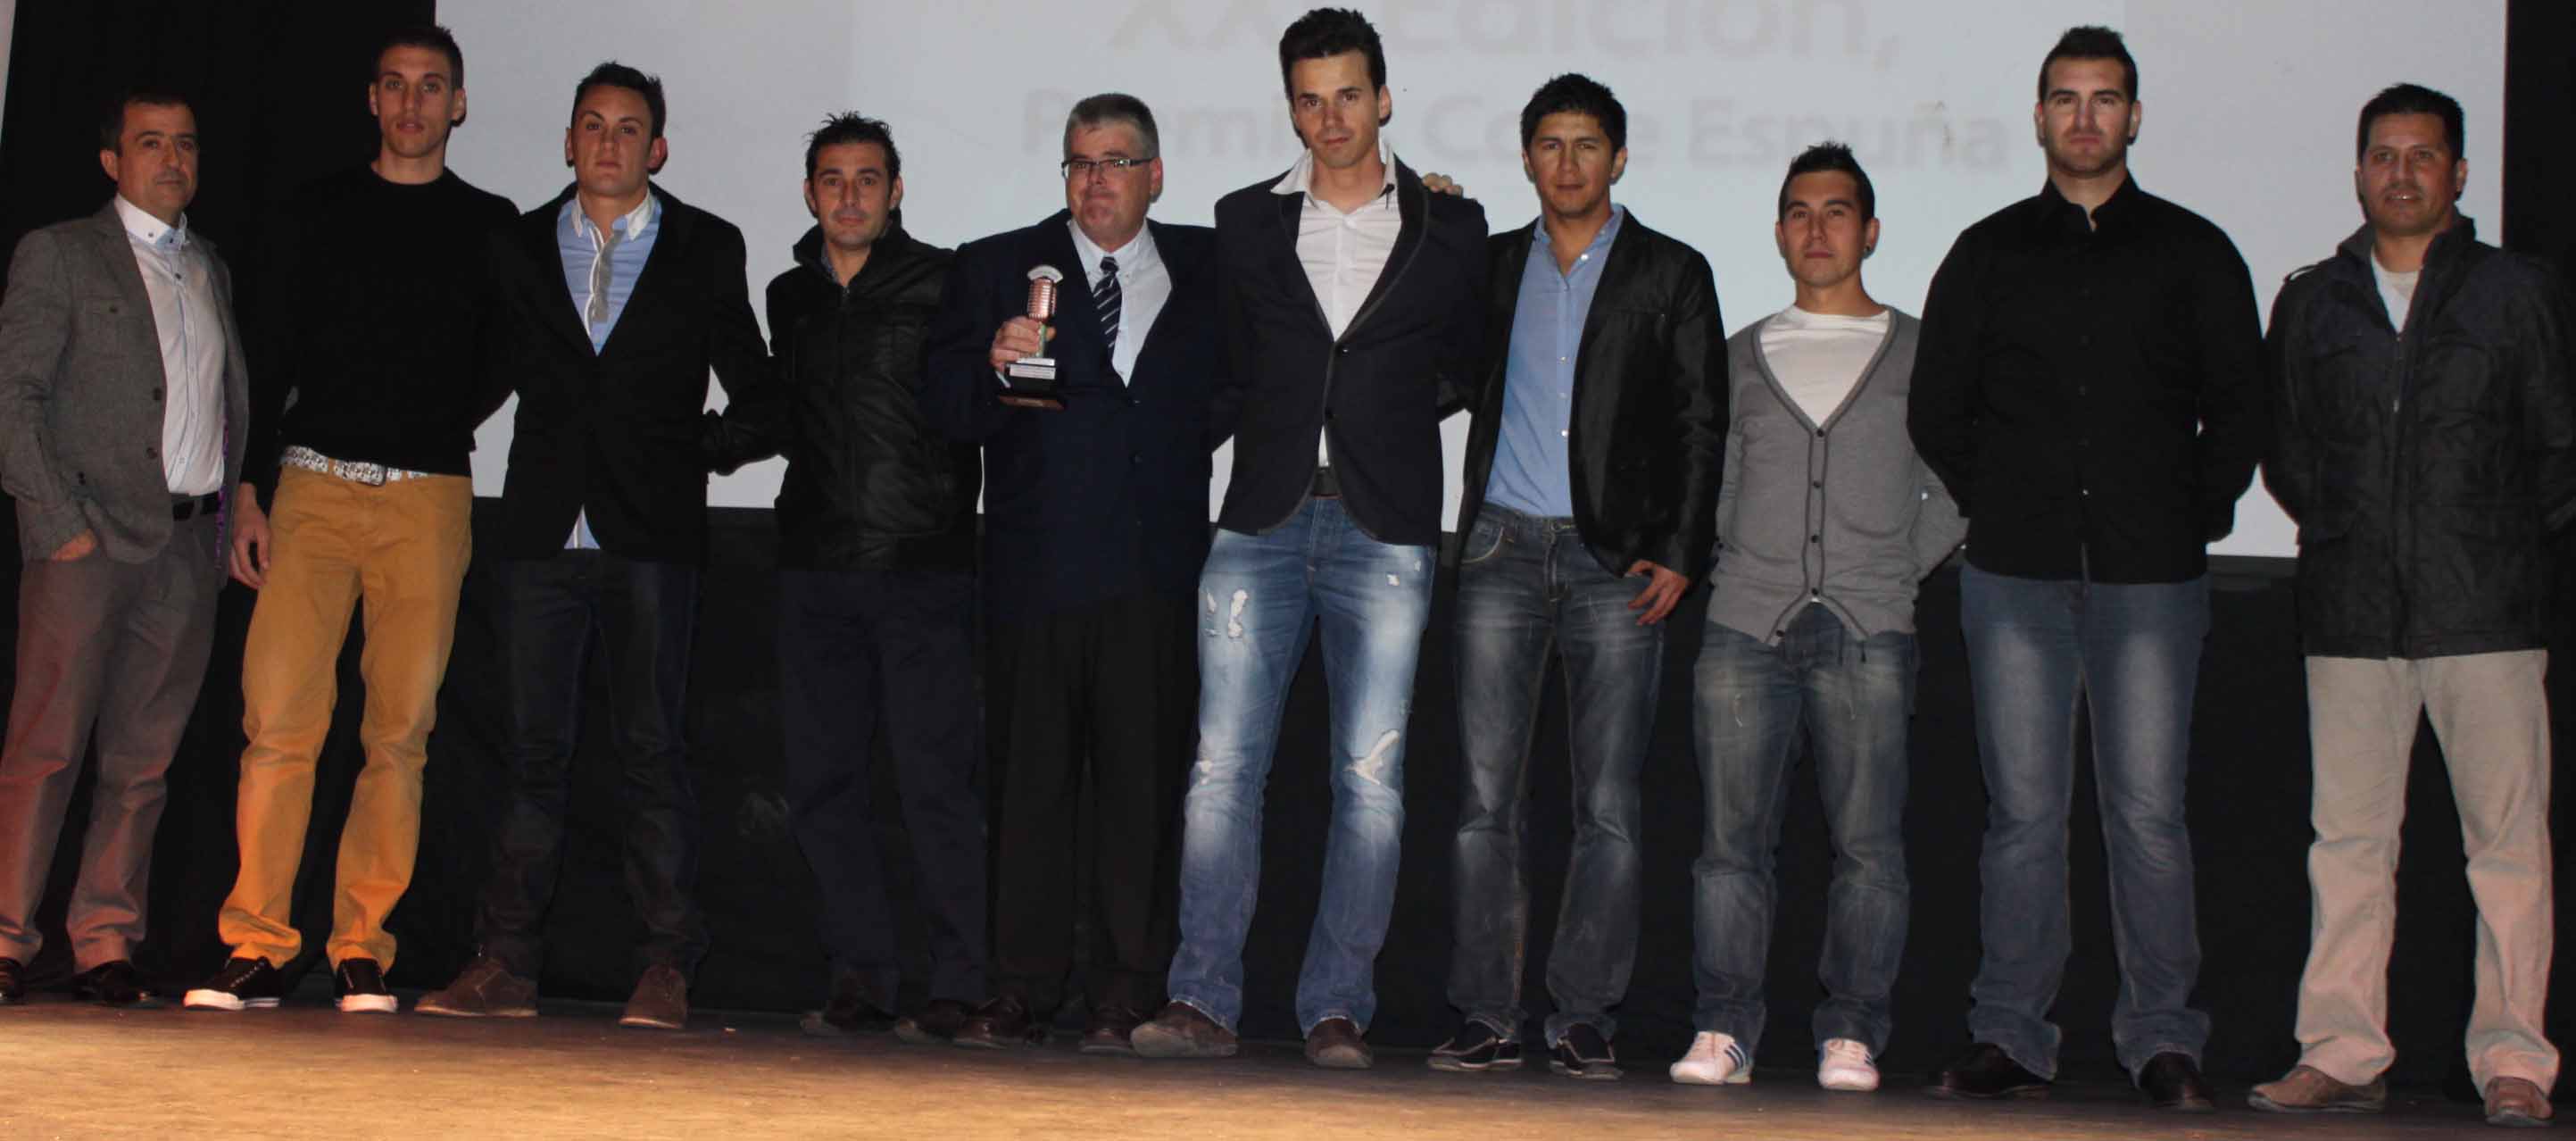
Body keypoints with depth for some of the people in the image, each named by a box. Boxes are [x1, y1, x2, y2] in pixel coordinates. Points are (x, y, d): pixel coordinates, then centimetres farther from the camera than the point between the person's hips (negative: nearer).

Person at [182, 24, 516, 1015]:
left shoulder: (491, 227, 10)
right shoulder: (316, 212, 13)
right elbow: (269, 360, 11)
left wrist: (436, 426, -1)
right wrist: (249, 492, 3)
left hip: (429, 496, 0)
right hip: (312, 487, 1)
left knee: (401, 728, -3)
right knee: (279, 716, -8)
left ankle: (362, 950, 3)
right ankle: (257, 948, -3)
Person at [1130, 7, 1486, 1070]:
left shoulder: (1449, 226, 8)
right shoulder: (1245, 221, 11)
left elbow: (1466, 366, 16)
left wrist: (1384, 411, 9)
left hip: (1384, 532, -1)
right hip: (1262, 522, 1)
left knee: (1371, 779, -3)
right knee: (1223, 765, -5)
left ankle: (1336, 1009, 3)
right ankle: (1203, 1000, -2)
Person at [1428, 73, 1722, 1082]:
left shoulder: (1672, 273, 7)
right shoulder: (1492, 265, 14)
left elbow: (1701, 425, 2)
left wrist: (1678, 552, -6)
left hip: (1616, 560, -2)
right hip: (1504, 552, 2)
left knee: (1609, 807, -2)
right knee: (1486, 797, -1)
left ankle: (1585, 1018, 4)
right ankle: (1486, 1017, 4)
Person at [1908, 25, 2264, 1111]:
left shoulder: (2193, 252, 10)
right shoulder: (1988, 253, 12)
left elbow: (2238, 404, 11)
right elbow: (1935, 408, 15)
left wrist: (2198, 516, 4)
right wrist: (1997, 505, 8)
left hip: (2151, 574, -1)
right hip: (2017, 573, 1)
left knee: (2149, 814, -2)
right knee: (2021, 812, 2)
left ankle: (2163, 1036, 8)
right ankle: (2011, 1035, 8)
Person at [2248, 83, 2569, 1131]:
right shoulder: (2310, 304, 13)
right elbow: (2284, 451, 18)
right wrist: (2341, 533, 8)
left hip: (2486, 611, -2)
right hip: (2352, 612, 2)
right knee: (2349, 838, 2)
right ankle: (2342, 1053, 7)